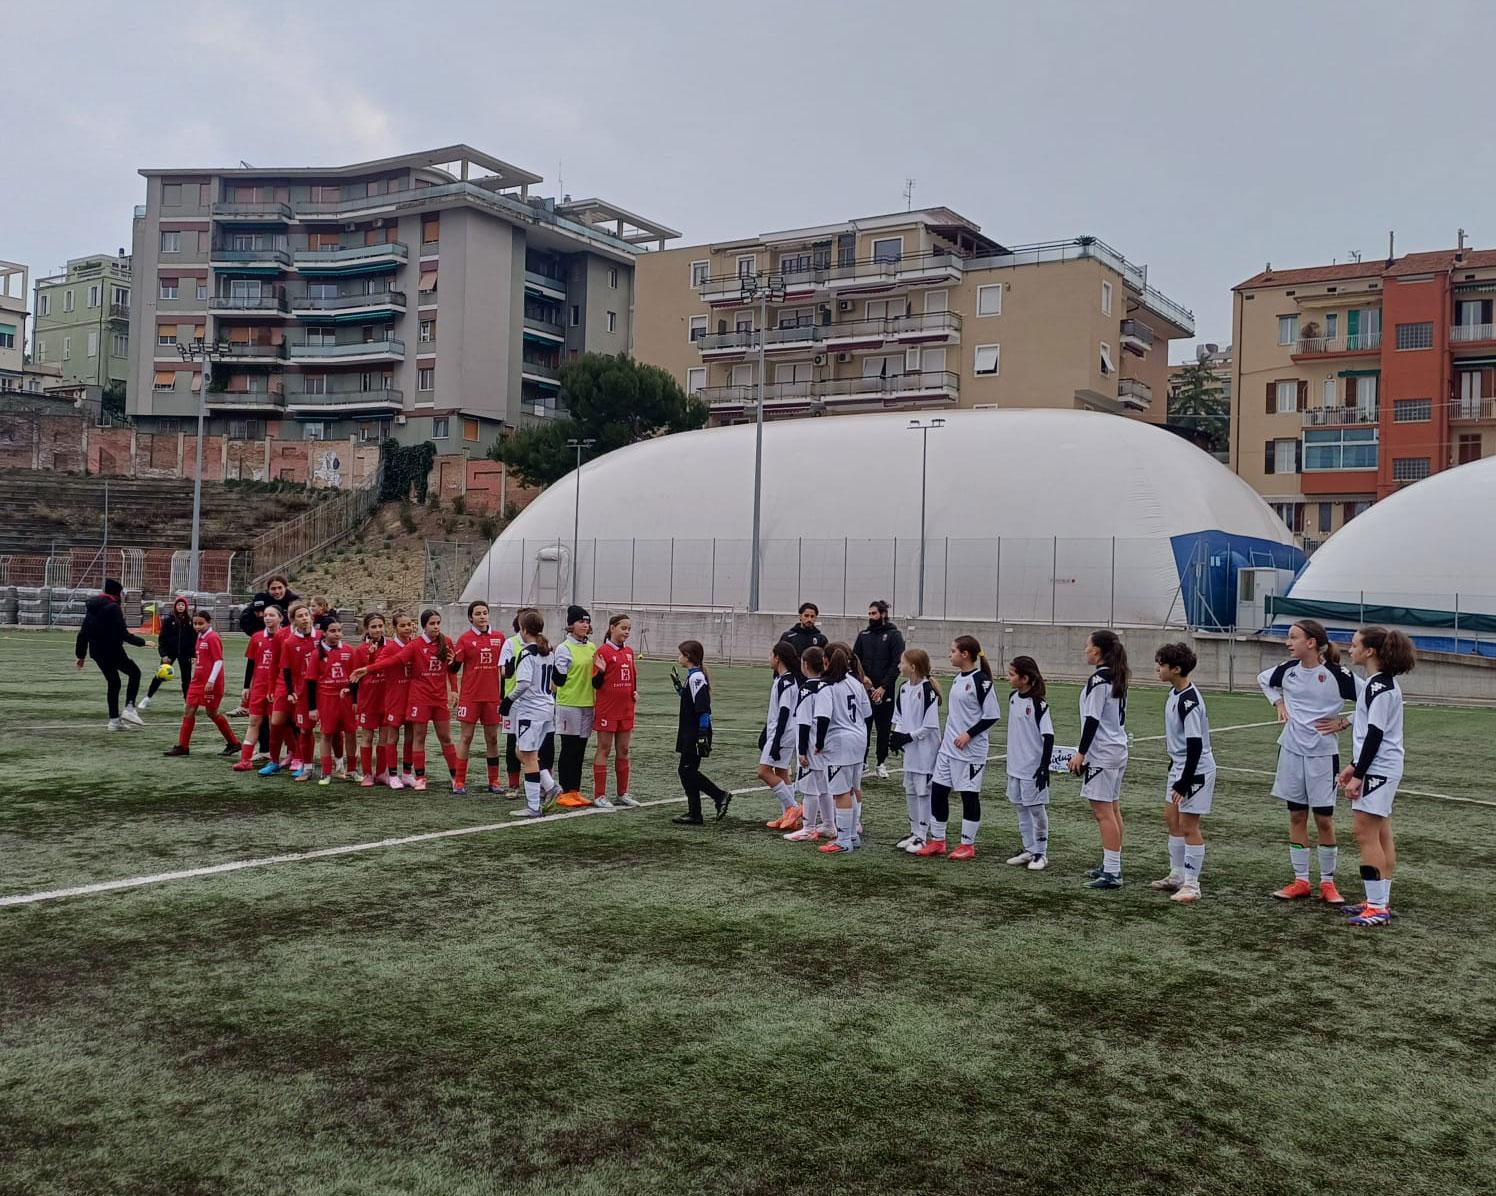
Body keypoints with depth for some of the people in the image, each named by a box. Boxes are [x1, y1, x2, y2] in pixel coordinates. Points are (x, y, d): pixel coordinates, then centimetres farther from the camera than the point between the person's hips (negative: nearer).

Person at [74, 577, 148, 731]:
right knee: (134, 672, 11)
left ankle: (114, 720, 17)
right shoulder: (113, 608, -15)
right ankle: (129, 709, -1)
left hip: (97, 652, 8)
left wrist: (81, 655, 19)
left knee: (113, 683, 18)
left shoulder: (91, 607, 11)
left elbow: (83, 633, 14)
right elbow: (123, 634, -20)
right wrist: (142, 642, -10)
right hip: (113, 651, -8)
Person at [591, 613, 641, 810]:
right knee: (604, 750, 0)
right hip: (607, 709, -6)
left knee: (623, 751, 11)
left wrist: (635, 691, 4)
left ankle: (623, 793, 20)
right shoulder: (603, 651, -10)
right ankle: (599, 796, 5)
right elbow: (596, 684, -10)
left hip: (626, 709, 6)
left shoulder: (629, 651, 9)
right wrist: (600, 670, -29)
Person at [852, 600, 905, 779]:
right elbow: (854, 659, 9)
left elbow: (897, 664, -8)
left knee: (884, 728, 5)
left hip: (885, 691, -3)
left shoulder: (894, 635, -2)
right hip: (864, 690, 3)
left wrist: (883, 687, -15)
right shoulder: (863, 635, 10)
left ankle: (882, 763, 14)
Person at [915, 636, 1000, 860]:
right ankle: (937, 841, 17)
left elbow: (992, 715, -14)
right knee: (937, 790, 8)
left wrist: (969, 734, -17)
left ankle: (968, 845, 12)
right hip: (948, 747, 8)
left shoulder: (981, 681, -14)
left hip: (970, 750, -8)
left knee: (969, 795, 1)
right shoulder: (958, 679, 11)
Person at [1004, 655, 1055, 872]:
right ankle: (1029, 850, 23)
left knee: (1036, 809, 1)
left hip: (1033, 768, -8)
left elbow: (1048, 737, -17)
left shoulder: (1038, 704, -17)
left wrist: (1044, 767, -19)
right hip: (1015, 766, 8)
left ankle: (1041, 853, 11)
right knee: (1021, 808, 13)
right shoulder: (1013, 698, 5)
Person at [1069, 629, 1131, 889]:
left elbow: (1092, 719, -19)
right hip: (1118, 749, 10)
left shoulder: (1098, 679, -16)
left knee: (1103, 811, -8)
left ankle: (1111, 873, -8)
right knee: (1112, 809, 14)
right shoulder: (1118, 678, 12)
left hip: (1102, 753, -10)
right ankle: (1112, 866, 21)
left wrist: (1081, 753, -16)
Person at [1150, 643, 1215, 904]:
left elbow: (1195, 745, -25)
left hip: (1195, 769, -10)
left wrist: (1184, 783, -24)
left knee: (1188, 826, -4)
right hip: (1179, 765, 10)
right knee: (1172, 820, 17)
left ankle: (1191, 885, 4)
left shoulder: (1189, 701, -24)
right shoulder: (1175, 693, 6)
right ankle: (1177, 876, 29)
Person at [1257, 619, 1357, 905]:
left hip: (1322, 753, -4)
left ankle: (1327, 883, 15)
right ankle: (1301, 881, 17)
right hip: (1291, 750, 4)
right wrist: (1278, 702, 9)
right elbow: (1263, 679, 22)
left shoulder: (1336, 674, -13)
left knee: (1324, 819, 1)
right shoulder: (1288, 669, 1)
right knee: (1296, 816, 9)